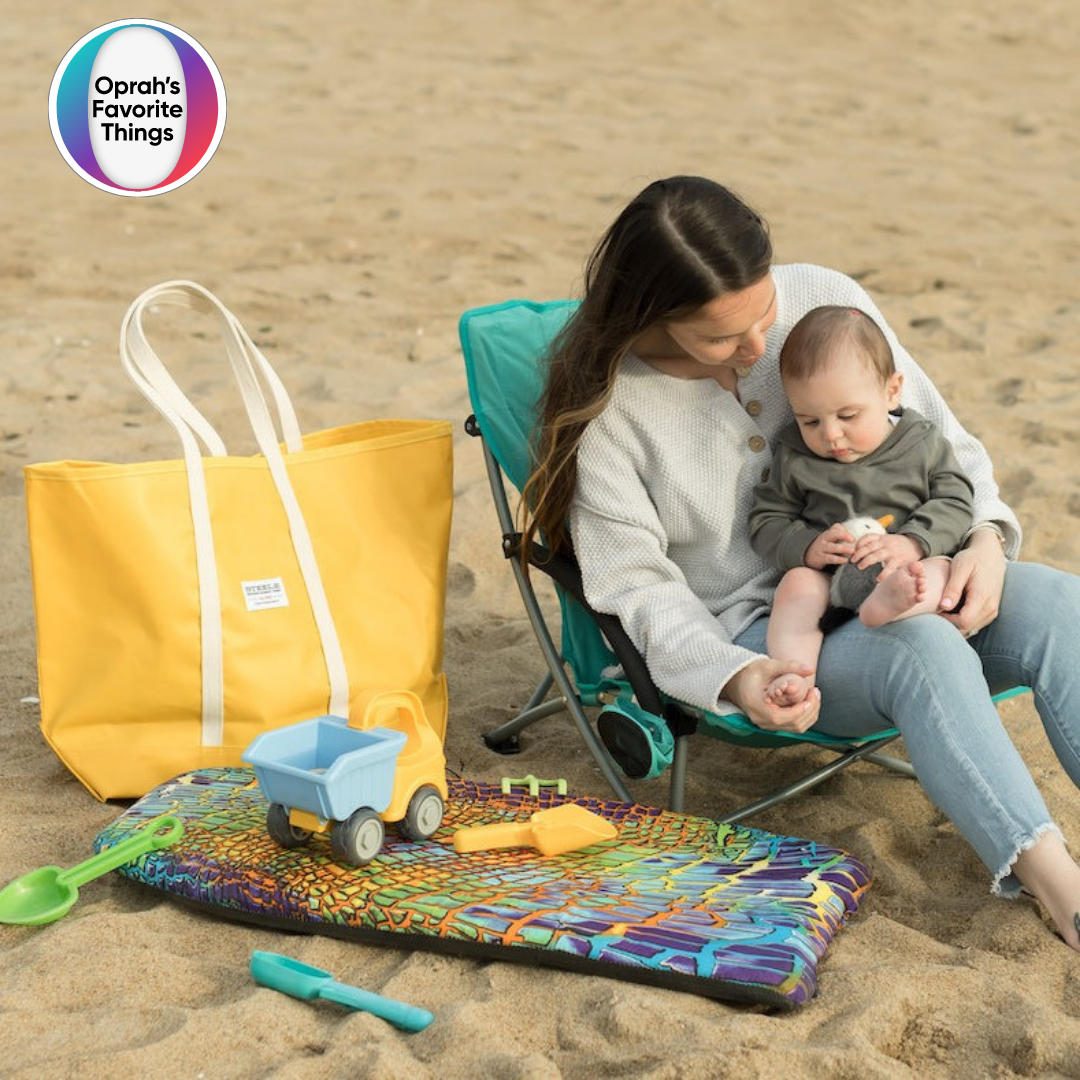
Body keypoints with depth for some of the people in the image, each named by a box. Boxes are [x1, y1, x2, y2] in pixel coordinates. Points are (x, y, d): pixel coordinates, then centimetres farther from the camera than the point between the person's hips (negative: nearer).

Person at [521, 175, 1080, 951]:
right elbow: (640, 587, -10)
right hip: (752, 636, -4)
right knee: (920, 645, -35)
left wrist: (983, 540, -14)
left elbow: (942, 441, 5)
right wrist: (734, 678, -28)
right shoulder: (604, 410, -13)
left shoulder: (824, 299, -5)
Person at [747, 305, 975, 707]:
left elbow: (954, 503, 1)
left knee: (942, 569, -29)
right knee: (796, 584, -28)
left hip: (906, 568, 0)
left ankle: (888, 604, -58)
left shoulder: (923, 444, 4)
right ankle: (793, 675, -43)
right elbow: (766, 522, 7)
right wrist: (806, 547, -13)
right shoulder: (793, 457, 5)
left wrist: (912, 543, -18)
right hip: (826, 577, 0)